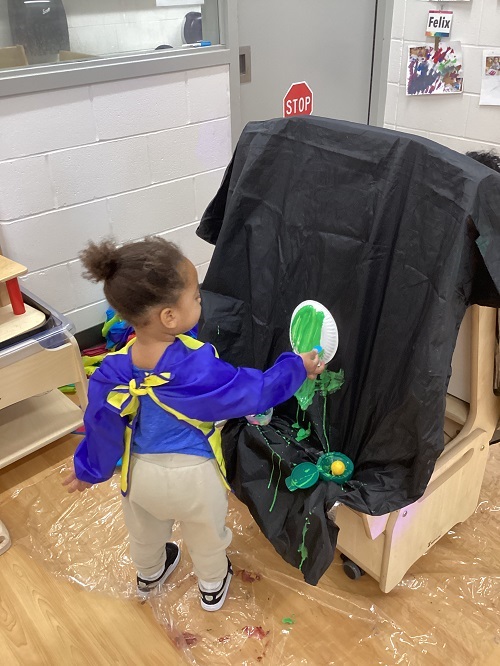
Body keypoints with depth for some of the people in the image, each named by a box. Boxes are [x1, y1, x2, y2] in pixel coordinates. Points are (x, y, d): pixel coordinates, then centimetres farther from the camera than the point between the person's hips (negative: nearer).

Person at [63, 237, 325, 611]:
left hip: (140, 472, 4)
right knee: (207, 538, 28)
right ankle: (213, 587, 55)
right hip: (194, 474, -3)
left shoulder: (114, 370, -21)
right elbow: (255, 392, -21)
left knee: (145, 533, 34)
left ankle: (150, 575, 63)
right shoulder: (198, 367, -34)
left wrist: (88, 470, 11)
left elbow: (101, 425, -7)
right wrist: (297, 367, -6)